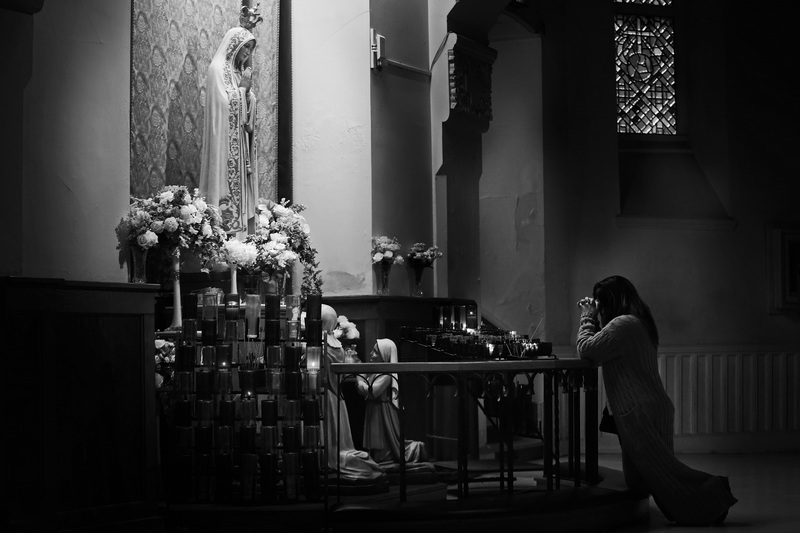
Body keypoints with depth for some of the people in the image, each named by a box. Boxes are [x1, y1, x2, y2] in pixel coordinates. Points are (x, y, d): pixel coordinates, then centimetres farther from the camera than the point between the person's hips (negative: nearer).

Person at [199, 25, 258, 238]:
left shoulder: (239, 71, 17)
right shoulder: (217, 69, -7)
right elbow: (224, 103, -16)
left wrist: (247, 89, 1)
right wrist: (242, 88, -7)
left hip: (240, 142, 8)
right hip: (224, 140, -8)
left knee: (240, 190, 5)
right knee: (227, 185, -11)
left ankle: (239, 233, 5)